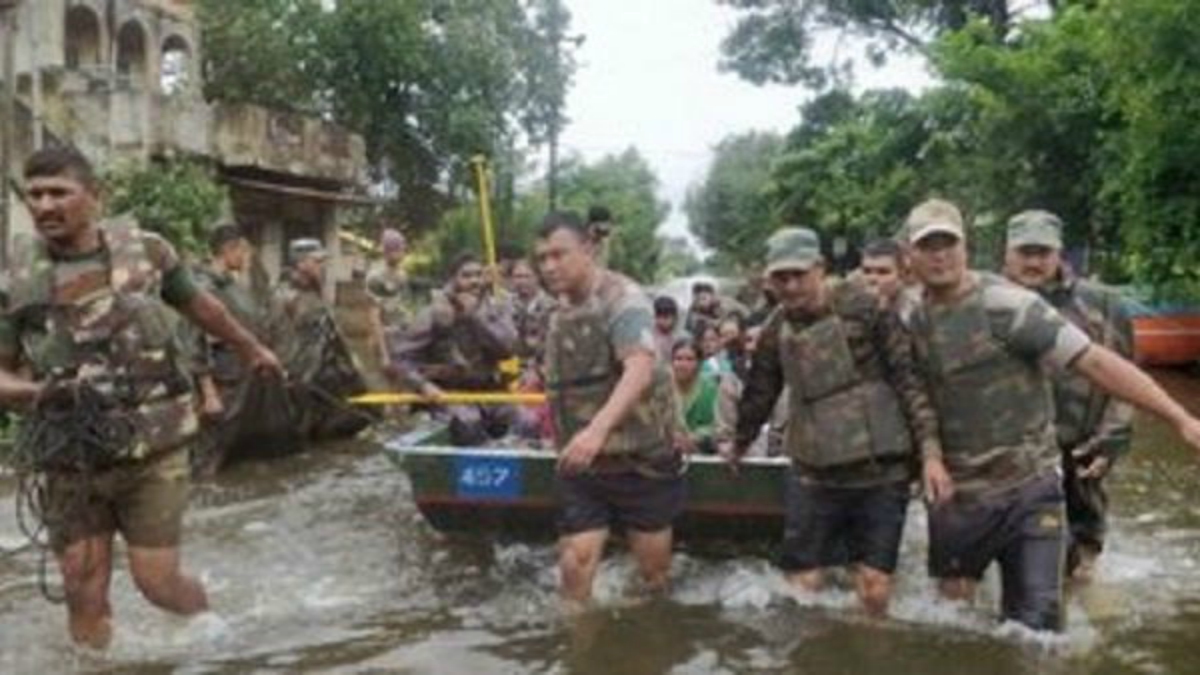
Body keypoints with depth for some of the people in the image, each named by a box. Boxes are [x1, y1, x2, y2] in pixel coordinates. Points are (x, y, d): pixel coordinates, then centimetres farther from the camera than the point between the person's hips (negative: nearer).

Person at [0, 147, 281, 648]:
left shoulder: (144, 250, -3)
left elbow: (199, 305, 15)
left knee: (157, 581, 0)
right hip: (70, 461, 1)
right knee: (84, 595, 3)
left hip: (152, 449, -1)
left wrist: (250, 350, 29)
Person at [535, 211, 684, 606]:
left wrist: (598, 428, -49)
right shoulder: (561, 312, 8)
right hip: (581, 464, 6)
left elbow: (640, 370, -36)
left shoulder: (623, 298, -17)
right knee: (575, 563, -3)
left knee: (654, 571, 9)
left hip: (641, 459, -5)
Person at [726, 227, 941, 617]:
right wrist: (740, 444, 30)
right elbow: (760, 394, 19)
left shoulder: (864, 308, -9)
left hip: (879, 472, -3)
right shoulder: (777, 330, 5)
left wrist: (930, 448, -15)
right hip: (813, 475, 4)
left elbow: (908, 376, -9)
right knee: (801, 586, 2)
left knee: (874, 590, 0)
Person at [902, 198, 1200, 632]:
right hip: (956, 494, 5)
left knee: (1036, 623, -2)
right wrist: (928, 455, -8)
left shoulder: (1003, 304, -15)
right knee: (953, 600, 17)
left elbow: (1094, 361, -18)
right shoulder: (910, 322, 3)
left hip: (1029, 488, -4)